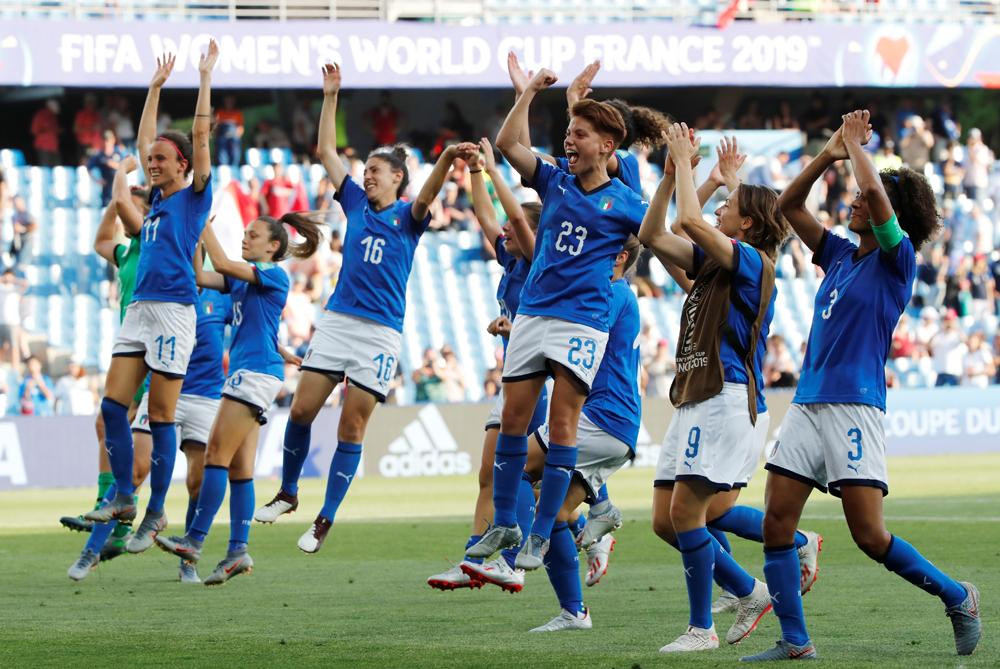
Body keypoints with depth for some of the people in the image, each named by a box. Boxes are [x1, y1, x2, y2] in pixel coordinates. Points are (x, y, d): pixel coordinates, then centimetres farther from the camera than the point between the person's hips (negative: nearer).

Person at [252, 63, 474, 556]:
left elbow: (426, 196, -21)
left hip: (380, 332, -4)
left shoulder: (407, 217, 1)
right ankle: (287, 493, 21)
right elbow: (326, 151, 16)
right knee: (302, 410, 2)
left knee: (351, 428, -2)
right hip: (337, 321, 4)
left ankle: (325, 520, 2)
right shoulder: (356, 203, 13)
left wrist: (446, 159, -40)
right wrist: (330, 97, 11)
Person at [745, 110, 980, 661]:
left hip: (854, 404, -7)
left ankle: (957, 598, 10)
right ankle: (794, 642, 3)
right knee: (776, 525, -2)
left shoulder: (897, 259, -3)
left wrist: (855, 145, -3)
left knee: (870, 537, -10)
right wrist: (828, 155, 10)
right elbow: (788, 206, 20)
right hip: (807, 403, 7)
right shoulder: (840, 256, 17)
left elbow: (876, 191, -18)